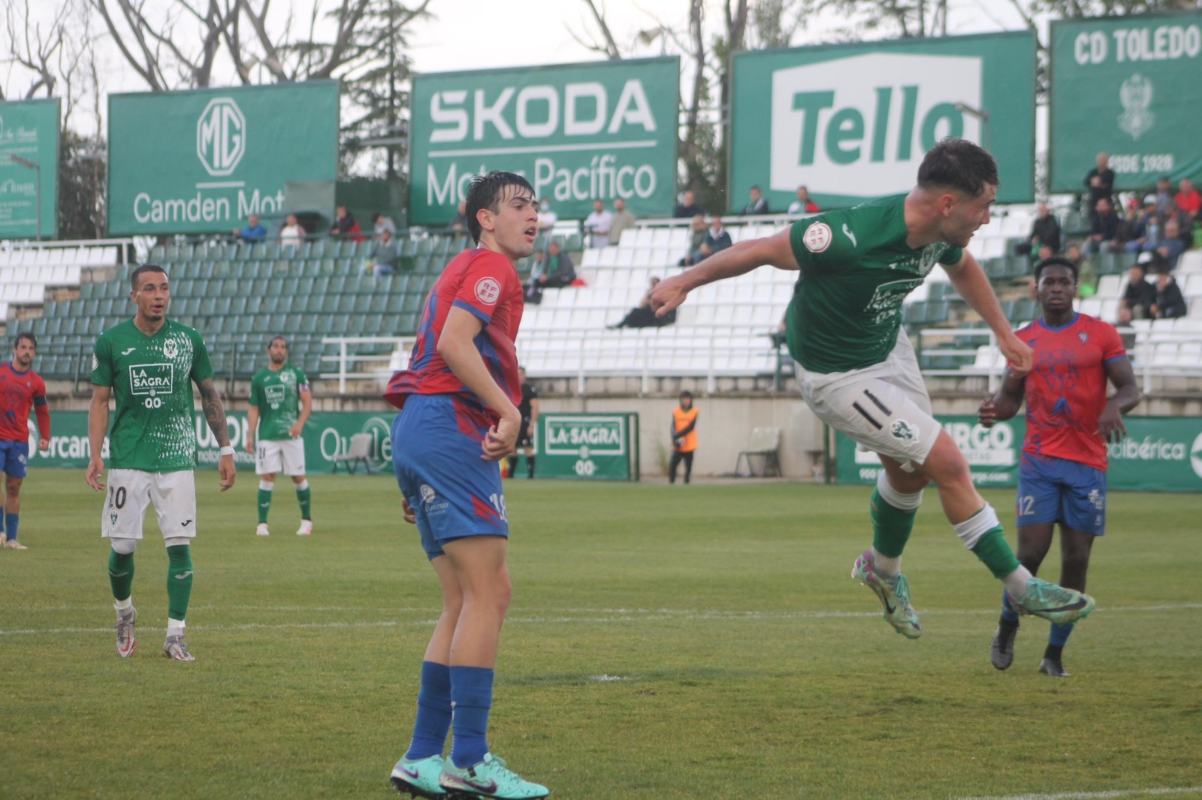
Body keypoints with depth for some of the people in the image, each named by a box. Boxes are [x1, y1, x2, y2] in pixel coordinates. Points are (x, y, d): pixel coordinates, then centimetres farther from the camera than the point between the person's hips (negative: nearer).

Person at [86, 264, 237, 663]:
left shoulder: (189, 340, 3)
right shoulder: (111, 341, 1)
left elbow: (209, 395, 11)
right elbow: (99, 401, 4)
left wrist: (226, 449, 7)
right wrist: (95, 456, -6)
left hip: (177, 460, 1)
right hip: (127, 461, -1)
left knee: (179, 546, -5)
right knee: (122, 547, 0)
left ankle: (175, 635, 2)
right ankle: (124, 612, 28)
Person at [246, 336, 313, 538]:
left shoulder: (296, 373, 5)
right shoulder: (259, 377, 9)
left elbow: (307, 402, 3)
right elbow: (253, 408, 10)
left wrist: (299, 424, -12)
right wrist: (250, 435, 2)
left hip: (291, 434, -1)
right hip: (267, 436, 1)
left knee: (298, 476, 2)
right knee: (267, 477, -5)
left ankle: (307, 520, 16)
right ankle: (262, 524, -3)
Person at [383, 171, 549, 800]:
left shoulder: (465, 271, 29)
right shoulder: (490, 265, -2)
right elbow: (454, 342, -18)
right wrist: (508, 410, -22)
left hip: (418, 431, 10)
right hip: (450, 426, -10)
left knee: (465, 602, 9)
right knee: (487, 591, -12)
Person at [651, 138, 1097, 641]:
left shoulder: (941, 231, -14)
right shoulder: (853, 237, -38)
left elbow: (962, 267, 13)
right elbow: (763, 250, -25)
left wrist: (1002, 331, 16)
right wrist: (685, 282, -15)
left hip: (889, 347, 8)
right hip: (839, 376, -8)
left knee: (909, 468, 22)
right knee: (950, 465, -9)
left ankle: (883, 569, 50)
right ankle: (1022, 589, 4)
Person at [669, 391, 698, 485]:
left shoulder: (694, 411, 0)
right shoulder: (676, 411, 3)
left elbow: (691, 427, -12)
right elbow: (673, 427, -4)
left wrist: (677, 435, -20)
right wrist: (675, 439, -22)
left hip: (689, 446, -1)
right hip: (678, 446, 1)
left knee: (688, 468, 1)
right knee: (672, 466, -9)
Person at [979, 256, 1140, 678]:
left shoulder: (1101, 334, 2)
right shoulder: (1023, 340, 8)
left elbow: (1130, 388, -2)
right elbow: (1010, 397, 12)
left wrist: (1115, 405, -25)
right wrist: (995, 410, -12)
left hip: (1087, 463, 0)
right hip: (1039, 461, 0)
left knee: (1076, 560, -1)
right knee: (1031, 551, -10)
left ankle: (1055, 653, 10)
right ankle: (1007, 627, 16)